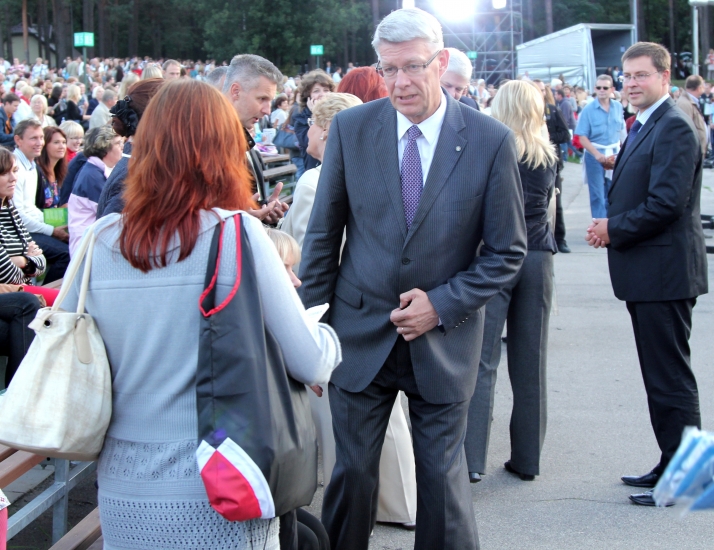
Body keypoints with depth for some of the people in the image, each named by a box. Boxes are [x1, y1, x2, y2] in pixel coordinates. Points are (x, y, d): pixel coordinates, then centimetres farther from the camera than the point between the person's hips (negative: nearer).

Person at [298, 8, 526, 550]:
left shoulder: (491, 140, -8)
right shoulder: (351, 128, -3)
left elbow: (507, 252, -3)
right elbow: (323, 235, 3)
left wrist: (441, 304, -12)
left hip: (444, 339, -1)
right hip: (360, 334, 1)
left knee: (444, 478, 8)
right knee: (352, 472, 9)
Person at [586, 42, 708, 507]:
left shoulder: (674, 128, -16)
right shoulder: (643, 127, 16)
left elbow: (667, 203, -24)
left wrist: (614, 229, -13)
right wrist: (612, 227, 2)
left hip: (664, 273, -10)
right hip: (648, 274, 10)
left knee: (671, 379, -4)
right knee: (660, 376, 17)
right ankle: (672, 465, 27)